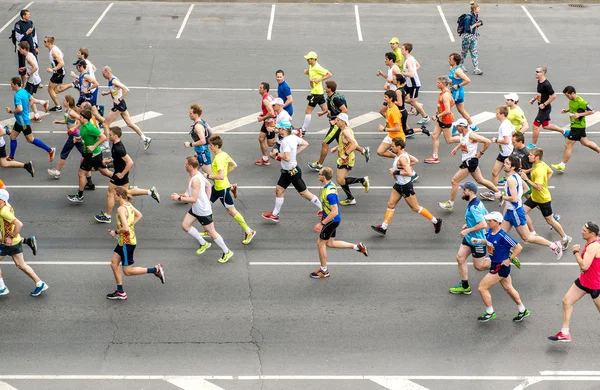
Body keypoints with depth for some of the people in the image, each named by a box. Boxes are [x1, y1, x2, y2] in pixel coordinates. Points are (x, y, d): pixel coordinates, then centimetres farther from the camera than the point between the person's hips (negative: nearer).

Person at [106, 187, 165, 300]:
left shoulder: (121, 209, -23)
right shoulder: (129, 205, 5)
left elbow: (125, 228, -30)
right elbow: (139, 215, 21)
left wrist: (116, 232, -13)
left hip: (127, 242, -10)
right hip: (123, 241, 10)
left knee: (127, 271, 0)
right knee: (114, 263, 14)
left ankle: (155, 270, 1)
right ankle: (120, 292, 18)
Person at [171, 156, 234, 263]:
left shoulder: (195, 180, -30)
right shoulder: (197, 174, 0)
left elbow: (194, 199, -31)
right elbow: (208, 185, 15)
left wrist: (179, 198, -24)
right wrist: (207, 199, 20)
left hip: (203, 211, -10)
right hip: (195, 209, 10)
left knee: (211, 232, 3)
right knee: (185, 225, 13)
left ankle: (227, 252, 19)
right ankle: (203, 244, 26)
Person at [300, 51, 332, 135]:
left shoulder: (317, 68, -18)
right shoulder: (311, 66, 8)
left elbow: (330, 74, -17)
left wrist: (319, 79, -22)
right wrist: (307, 72, 5)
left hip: (316, 93, -10)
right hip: (320, 93, 10)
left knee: (307, 112, -1)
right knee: (326, 111, 13)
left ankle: (303, 130, 8)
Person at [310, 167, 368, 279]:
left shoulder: (329, 192, -30)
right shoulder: (330, 186, 1)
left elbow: (334, 212, -30)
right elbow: (336, 202, 17)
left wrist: (322, 224, -27)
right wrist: (324, 211, 20)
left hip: (331, 221, -10)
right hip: (333, 220, 10)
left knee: (321, 243, 6)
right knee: (330, 243, 20)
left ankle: (324, 271, 21)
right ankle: (357, 246, 24)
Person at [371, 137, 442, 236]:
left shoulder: (402, 158, -27)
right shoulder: (404, 153, 1)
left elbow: (409, 173, -35)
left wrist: (395, 172, -27)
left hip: (406, 186, -10)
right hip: (398, 185, 10)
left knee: (415, 208, 3)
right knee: (391, 204, 9)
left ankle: (436, 221, 16)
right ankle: (383, 227, 14)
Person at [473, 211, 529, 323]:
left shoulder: (502, 236, -28)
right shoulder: (490, 232, -3)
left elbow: (518, 247, -23)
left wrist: (509, 259, -19)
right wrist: (478, 241, 3)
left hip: (501, 267, -9)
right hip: (494, 264, 9)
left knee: (482, 287, -3)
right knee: (508, 288, 21)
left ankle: (490, 312, 15)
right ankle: (523, 310, 37)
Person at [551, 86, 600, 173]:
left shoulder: (581, 102, -24)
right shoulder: (571, 100, 2)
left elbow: (592, 111, -20)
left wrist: (579, 114, -26)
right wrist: (567, 110, 2)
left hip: (578, 126, -10)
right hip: (575, 124, 10)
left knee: (568, 145, -5)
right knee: (585, 142, 23)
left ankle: (562, 165, 3)